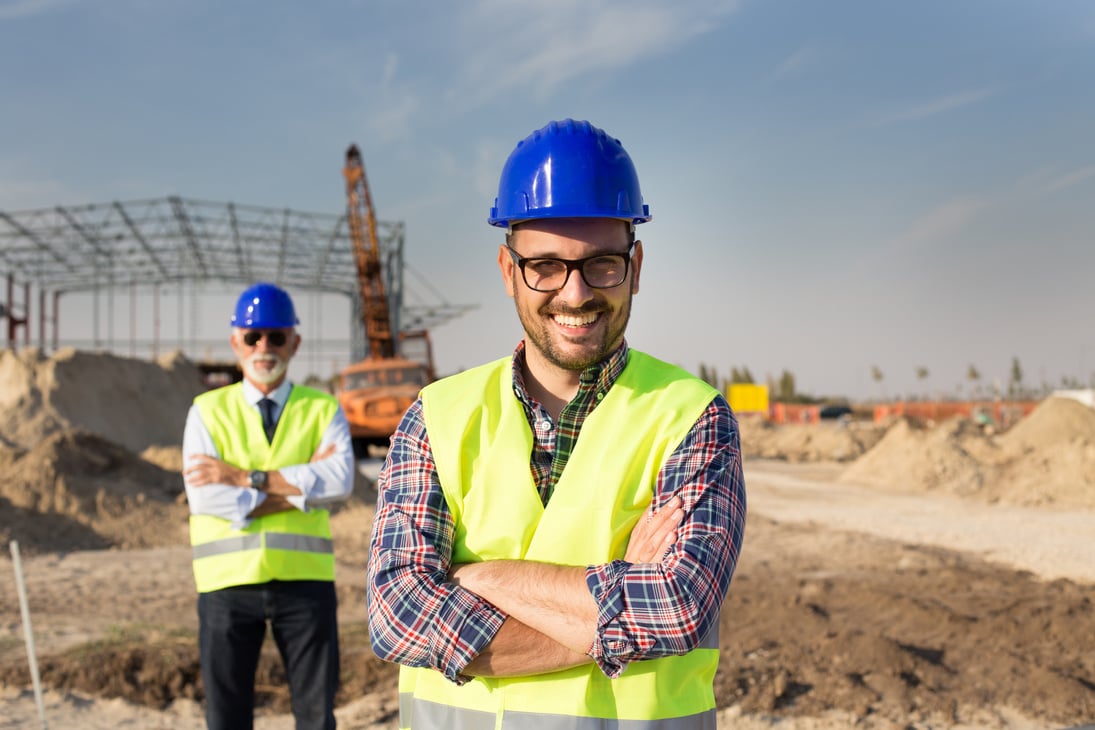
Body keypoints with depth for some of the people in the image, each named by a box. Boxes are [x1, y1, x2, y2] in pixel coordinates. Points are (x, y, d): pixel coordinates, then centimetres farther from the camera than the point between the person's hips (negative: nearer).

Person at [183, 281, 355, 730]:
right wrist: (298, 487, -13)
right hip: (228, 581, 0)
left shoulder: (322, 410, 6)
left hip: (304, 579, 0)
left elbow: (339, 481, -13)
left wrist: (247, 477, -15)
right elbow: (205, 496, -11)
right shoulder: (208, 411, 5)